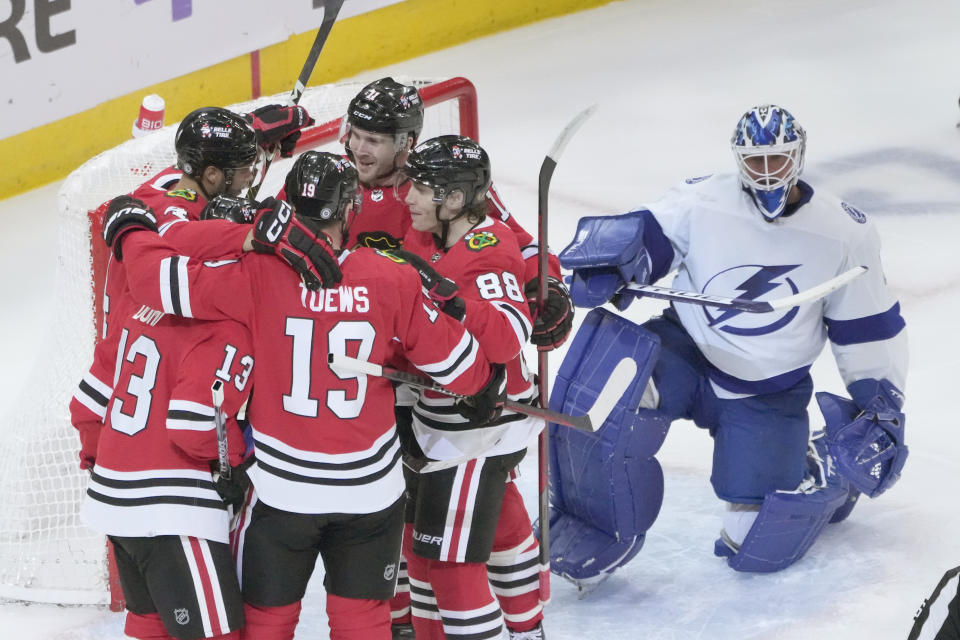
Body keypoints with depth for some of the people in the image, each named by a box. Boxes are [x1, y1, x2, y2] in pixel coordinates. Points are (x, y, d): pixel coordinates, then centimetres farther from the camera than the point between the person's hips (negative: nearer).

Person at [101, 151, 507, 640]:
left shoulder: (258, 274, -15)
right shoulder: (393, 281, -9)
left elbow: (166, 280, -14)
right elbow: (451, 356, 0)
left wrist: (130, 232, 6)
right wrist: (485, 387, 22)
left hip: (283, 488, -1)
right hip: (371, 490, 1)